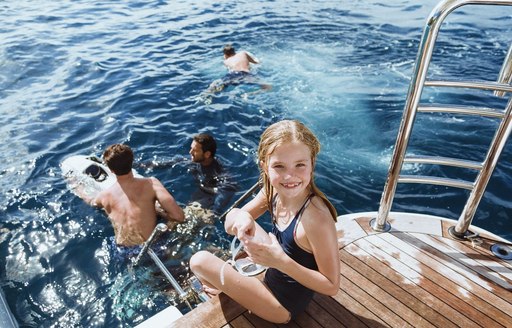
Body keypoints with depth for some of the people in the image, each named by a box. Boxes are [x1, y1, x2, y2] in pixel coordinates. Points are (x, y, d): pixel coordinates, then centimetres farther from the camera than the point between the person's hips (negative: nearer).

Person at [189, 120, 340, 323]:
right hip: (276, 272, 7)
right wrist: (240, 217, -31)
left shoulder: (317, 218, -35)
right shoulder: (273, 191, -14)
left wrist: (282, 262, -37)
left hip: (285, 302, -7)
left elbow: (332, 286, -25)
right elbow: (229, 226, -7)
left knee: (200, 261, -7)